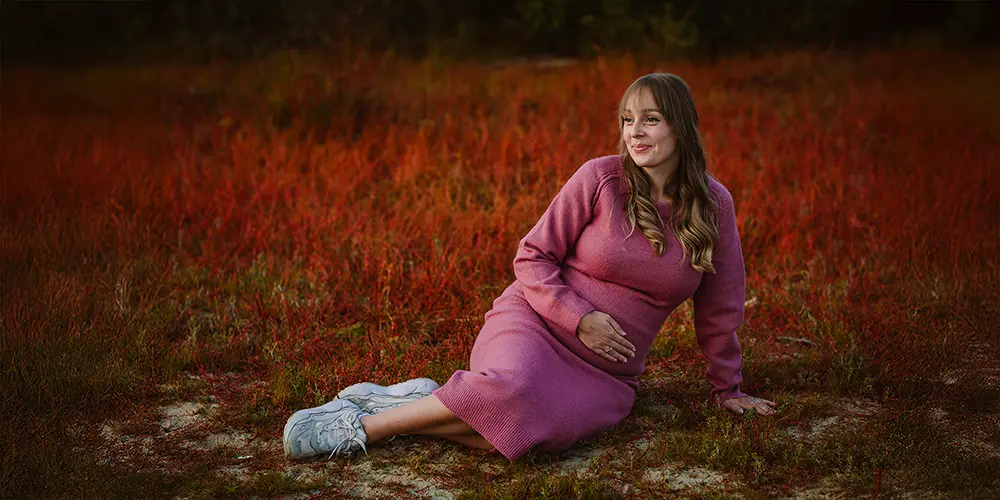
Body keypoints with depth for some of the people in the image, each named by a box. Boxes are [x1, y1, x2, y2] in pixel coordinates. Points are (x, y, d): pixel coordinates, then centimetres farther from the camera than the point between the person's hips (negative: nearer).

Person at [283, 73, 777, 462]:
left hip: (604, 371, 2)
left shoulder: (714, 205, 0)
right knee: (510, 390, -38)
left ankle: (421, 400, -12)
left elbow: (719, 307, 11)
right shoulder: (599, 178, -7)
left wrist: (727, 388, 17)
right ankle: (363, 423, -21)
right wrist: (578, 318, -16)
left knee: (521, 427, -33)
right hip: (538, 322, -2)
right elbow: (532, 258, -2)